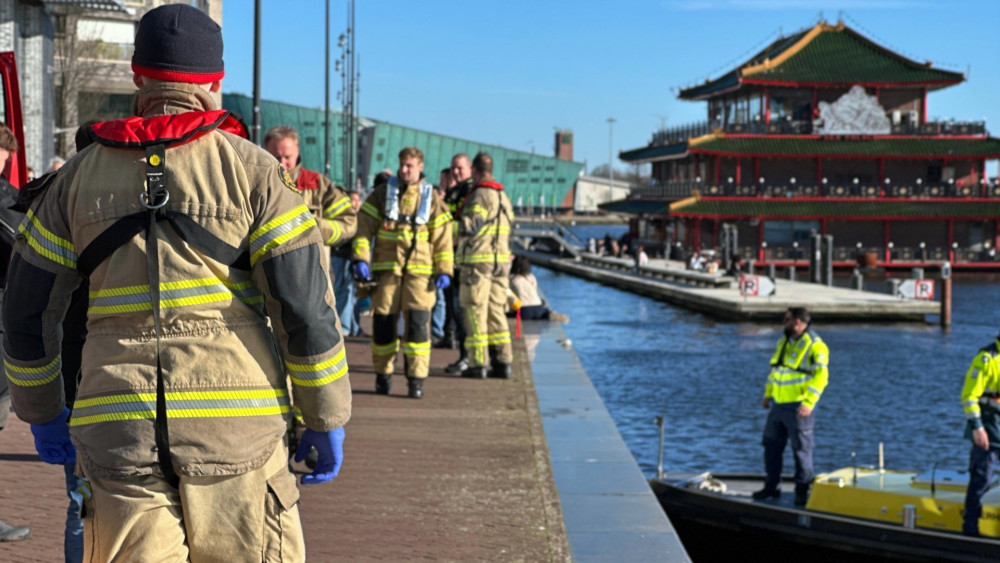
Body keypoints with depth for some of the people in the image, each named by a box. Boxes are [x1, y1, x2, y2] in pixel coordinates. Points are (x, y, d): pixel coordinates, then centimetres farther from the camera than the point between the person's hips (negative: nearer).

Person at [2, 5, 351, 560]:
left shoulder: (79, 176, 10)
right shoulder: (252, 170, 0)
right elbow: (306, 306, -5)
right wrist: (327, 421, 6)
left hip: (119, 432, 2)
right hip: (235, 429, -2)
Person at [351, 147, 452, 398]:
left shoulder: (431, 198, 8)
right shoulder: (382, 193, 7)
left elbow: (442, 236, 8)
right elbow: (364, 226, 3)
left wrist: (443, 270, 0)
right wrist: (360, 258, -9)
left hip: (419, 269, 0)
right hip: (387, 268, 1)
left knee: (418, 323, -9)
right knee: (383, 321, 2)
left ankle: (416, 378, -4)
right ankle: (383, 375, 18)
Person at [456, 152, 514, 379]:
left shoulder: (479, 196, -12)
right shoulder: (503, 196, 15)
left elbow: (470, 228, -19)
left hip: (477, 260, -8)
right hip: (501, 259, 8)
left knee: (475, 311, -3)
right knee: (496, 310, 11)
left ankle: (478, 363, -4)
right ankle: (502, 361, 10)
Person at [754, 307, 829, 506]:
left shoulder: (815, 346, -13)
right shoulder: (783, 341, 13)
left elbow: (821, 375, -18)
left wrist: (809, 402, -24)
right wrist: (768, 394, 19)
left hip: (798, 408, -8)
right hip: (778, 405, 8)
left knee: (801, 449, 1)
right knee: (772, 446, 12)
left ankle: (802, 491, 11)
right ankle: (772, 487, 22)